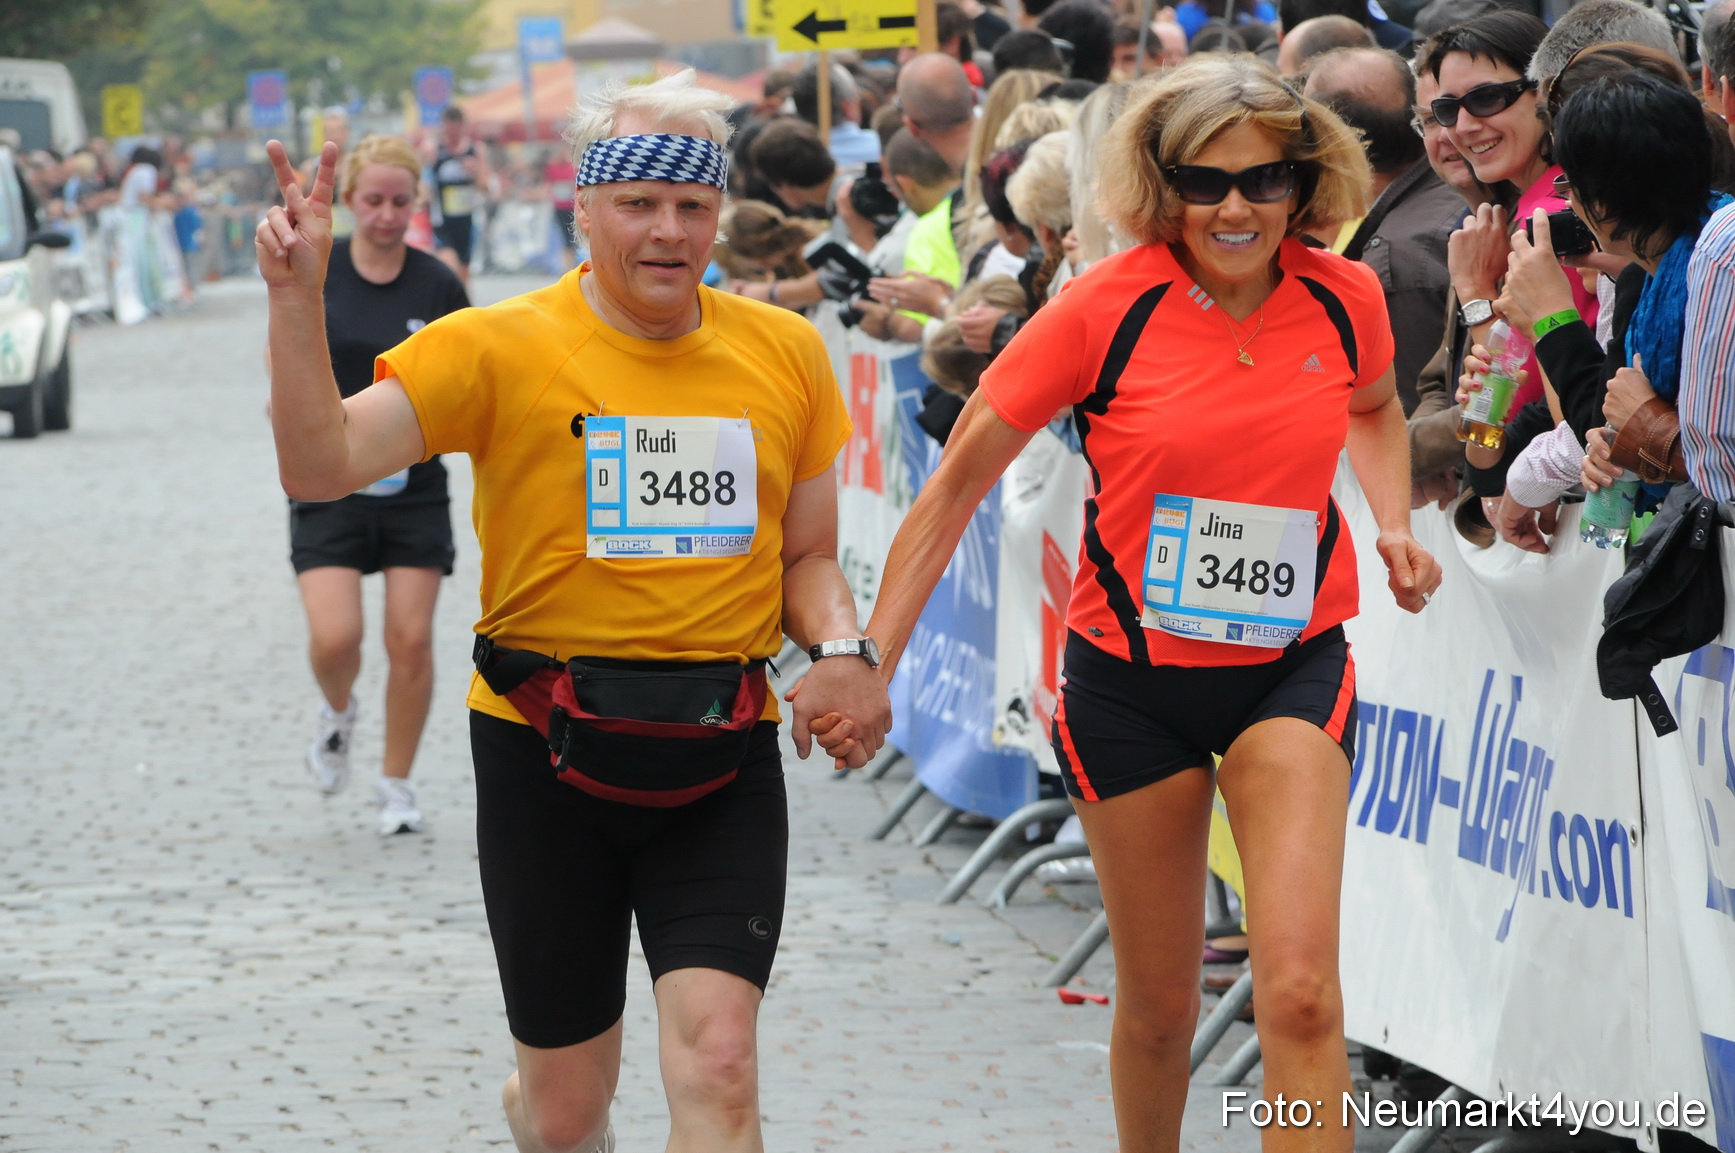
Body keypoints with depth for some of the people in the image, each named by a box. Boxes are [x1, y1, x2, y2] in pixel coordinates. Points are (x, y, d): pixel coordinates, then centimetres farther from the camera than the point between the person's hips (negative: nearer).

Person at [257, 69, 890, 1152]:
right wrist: (298, 296, -27)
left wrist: (843, 651, -6)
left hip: (722, 758, 1)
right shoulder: (498, 349, -6)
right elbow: (322, 463, -16)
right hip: (547, 746, -1)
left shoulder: (784, 352, 5)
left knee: (718, 1063, -18)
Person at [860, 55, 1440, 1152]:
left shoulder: (1345, 299, -5)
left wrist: (1395, 520, 3)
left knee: (1300, 994, -17)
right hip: (1132, 679, -1)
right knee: (1159, 1008, 10)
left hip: (1291, 669, 1)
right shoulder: (1107, 308, -13)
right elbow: (960, 480, -5)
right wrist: (871, 660, -7)